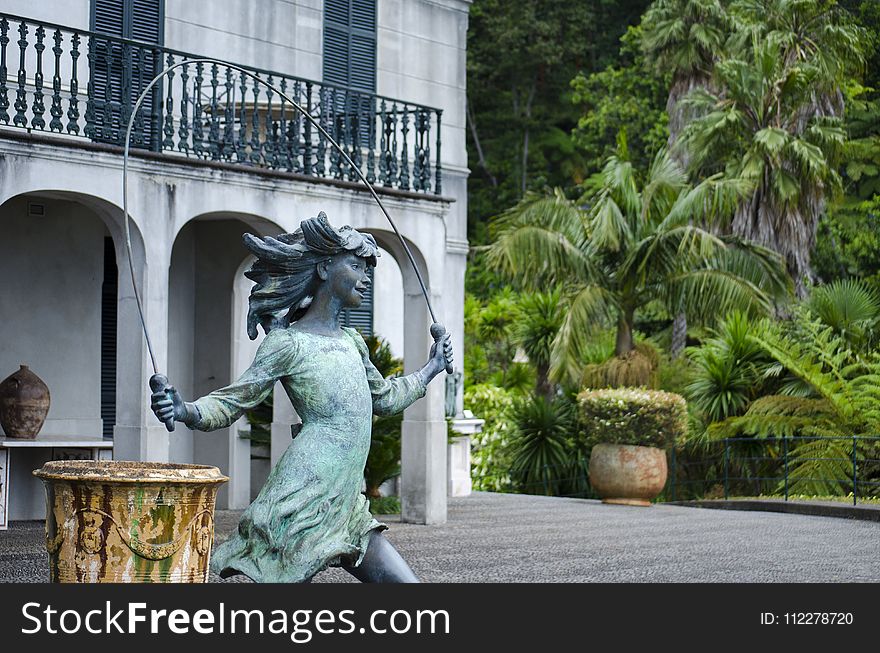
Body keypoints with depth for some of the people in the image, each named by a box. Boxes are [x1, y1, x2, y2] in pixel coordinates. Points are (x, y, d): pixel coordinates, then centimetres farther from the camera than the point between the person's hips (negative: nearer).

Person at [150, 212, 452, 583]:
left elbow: (384, 399, 36)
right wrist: (184, 410, -25)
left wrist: (432, 368, 44)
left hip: (346, 509, 8)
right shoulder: (288, 342, -5)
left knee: (404, 580, 3)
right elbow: (231, 403, -6)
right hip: (303, 506, -8)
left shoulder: (351, 342, 19)